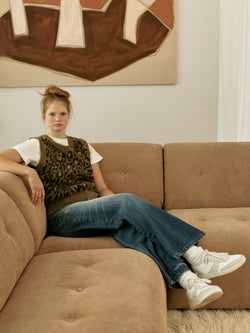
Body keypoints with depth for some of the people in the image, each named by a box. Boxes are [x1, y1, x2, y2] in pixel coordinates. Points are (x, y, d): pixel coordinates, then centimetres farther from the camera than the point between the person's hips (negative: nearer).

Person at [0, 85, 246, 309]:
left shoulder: (83, 146, 21)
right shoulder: (36, 146, 8)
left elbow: (102, 188, 16)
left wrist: (121, 209, -3)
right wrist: (29, 171, -22)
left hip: (95, 209, 5)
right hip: (62, 215, -4)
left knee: (130, 224, -32)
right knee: (128, 201, -31)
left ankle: (188, 279, -47)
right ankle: (195, 255, -32)